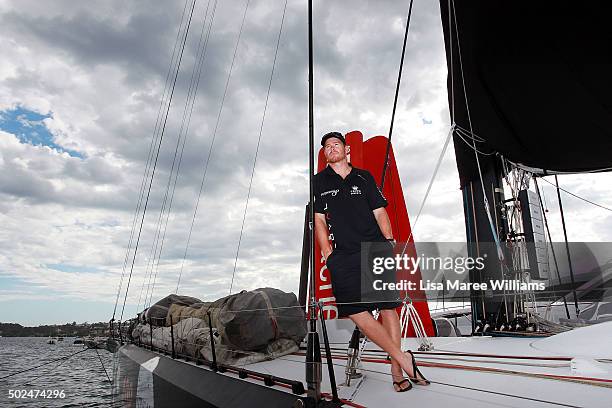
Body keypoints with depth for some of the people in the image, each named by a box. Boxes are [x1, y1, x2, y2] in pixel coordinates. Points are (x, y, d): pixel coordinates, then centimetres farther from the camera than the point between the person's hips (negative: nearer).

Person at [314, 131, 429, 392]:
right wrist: (327, 253, -1)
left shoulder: (364, 177, 15)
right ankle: (403, 359, -2)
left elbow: (379, 212, 13)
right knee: (355, 311, -13)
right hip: (344, 256, -1)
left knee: (388, 307, -1)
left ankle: (396, 371, 9)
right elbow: (318, 220, 8)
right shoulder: (318, 182, 13)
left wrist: (389, 240, 0)